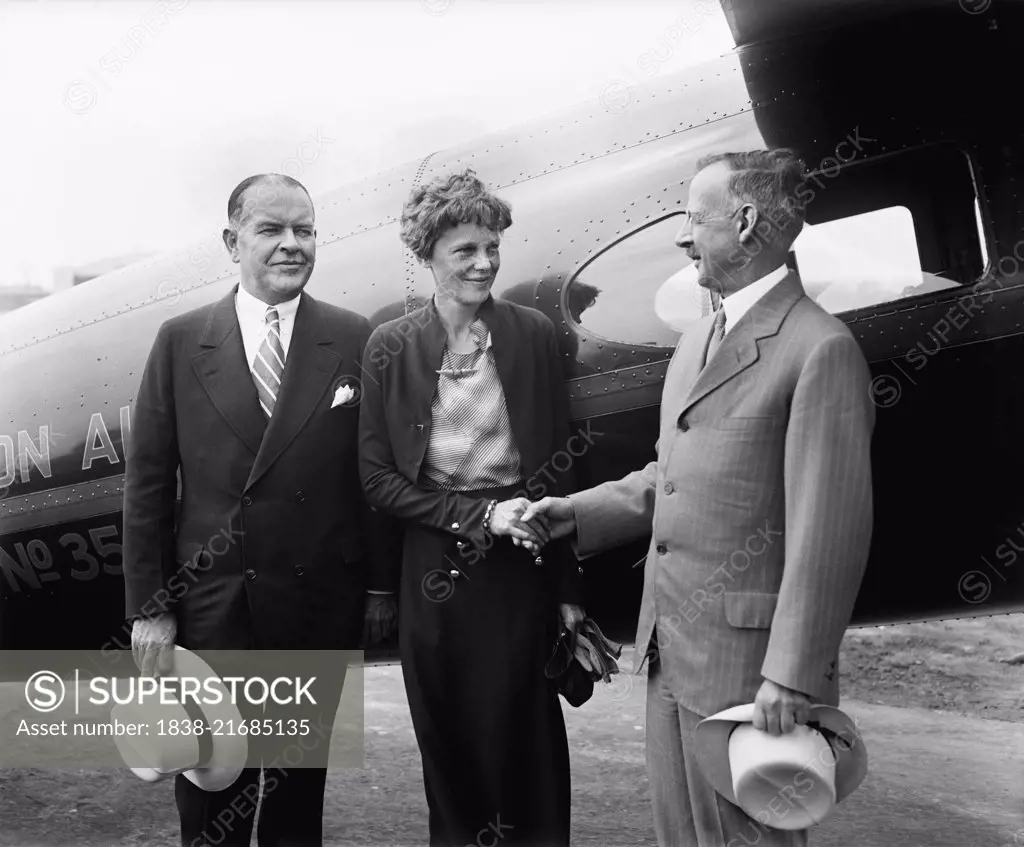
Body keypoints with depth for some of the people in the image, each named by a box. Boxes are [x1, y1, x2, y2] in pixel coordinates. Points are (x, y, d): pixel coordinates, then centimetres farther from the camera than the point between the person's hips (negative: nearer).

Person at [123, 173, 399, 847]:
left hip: (321, 606, 0)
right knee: (210, 783, 12)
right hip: (211, 605, 0)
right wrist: (148, 606, -3)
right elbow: (147, 481, 0)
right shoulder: (181, 341, -1)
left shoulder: (354, 341, -2)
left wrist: (380, 586, -1)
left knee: (301, 778, 15)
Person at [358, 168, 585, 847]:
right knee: (449, 744, 12)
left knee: (529, 739, 6)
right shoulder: (390, 347, -2)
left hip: (522, 567, 0)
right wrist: (478, 515, -13)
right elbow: (379, 479, -1)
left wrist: (569, 588, -1)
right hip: (434, 571, 1)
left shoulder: (533, 334, -2)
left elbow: (560, 466, 2)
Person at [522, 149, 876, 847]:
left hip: (748, 658, -8)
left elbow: (830, 531, -19)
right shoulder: (697, 342, 13)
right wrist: (577, 512, 7)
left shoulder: (821, 350, -16)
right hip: (671, 647, 9)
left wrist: (793, 676, -19)